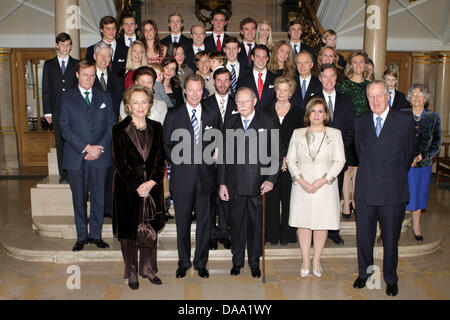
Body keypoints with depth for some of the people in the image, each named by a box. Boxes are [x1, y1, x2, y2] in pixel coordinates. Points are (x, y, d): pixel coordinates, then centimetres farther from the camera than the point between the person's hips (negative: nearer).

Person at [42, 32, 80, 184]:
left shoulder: (77, 64, 8)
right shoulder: (49, 65, 11)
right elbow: (46, 90, 8)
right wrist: (47, 111, 0)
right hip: (57, 111, 1)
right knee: (60, 143, 4)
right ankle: (63, 175, 11)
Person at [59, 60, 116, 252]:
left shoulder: (104, 97, 11)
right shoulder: (67, 98, 4)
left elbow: (111, 125, 6)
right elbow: (65, 128, -4)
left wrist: (100, 148, -8)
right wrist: (86, 148, -13)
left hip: (101, 157, 1)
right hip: (76, 157, -1)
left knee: (99, 198, 5)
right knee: (79, 199, 6)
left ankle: (95, 235, 19)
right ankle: (81, 236, 19)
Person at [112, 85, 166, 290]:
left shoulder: (156, 128, 7)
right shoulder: (119, 129, -2)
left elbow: (161, 159, 3)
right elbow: (120, 162, -6)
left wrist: (151, 182, -10)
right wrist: (137, 186, -13)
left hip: (153, 187, 3)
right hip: (128, 188, -2)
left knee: (151, 229, 10)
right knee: (129, 230, 6)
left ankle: (148, 269, 26)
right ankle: (132, 273, 21)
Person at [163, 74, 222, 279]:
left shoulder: (213, 116, 10)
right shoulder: (173, 115, 5)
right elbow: (166, 144, 6)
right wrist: (178, 162, -5)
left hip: (205, 176, 1)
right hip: (182, 176, -1)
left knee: (204, 221, 7)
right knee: (182, 221, 7)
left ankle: (201, 262, 22)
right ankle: (183, 262, 23)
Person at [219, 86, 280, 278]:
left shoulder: (268, 122, 1)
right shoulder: (230, 124, 8)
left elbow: (276, 153, -1)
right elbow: (224, 155, 8)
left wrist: (271, 179, -9)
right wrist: (222, 183, 4)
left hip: (258, 183, -2)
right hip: (235, 185, 2)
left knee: (256, 225, 8)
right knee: (237, 224, 11)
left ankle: (254, 263, 25)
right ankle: (237, 261, 28)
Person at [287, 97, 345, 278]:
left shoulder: (335, 134, 4)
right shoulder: (298, 134, 7)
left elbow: (339, 161, 0)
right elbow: (290, 159, 5)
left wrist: (324, 180, -12)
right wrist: (300, 179, -9)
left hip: (325, 186, -1)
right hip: (301, 186, 1)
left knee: (322, 223, 4)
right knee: (303, 222, 3)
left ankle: (316, 260, 20)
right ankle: (305, 261, 16)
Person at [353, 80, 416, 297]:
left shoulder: (405, 121, -2)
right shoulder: (360, 122, 6)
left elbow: (409, 153, 7)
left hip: (393, 191, -2)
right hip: (366, 190, 2)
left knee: (391, 238, 9)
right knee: (363, 236, 11)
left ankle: (390, 279, 29)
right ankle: (364, 273, 33)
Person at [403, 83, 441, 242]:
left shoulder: (433, 118, 0)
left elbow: (437, 144, 1)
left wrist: (420, 156, -13)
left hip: (423, 164, 2)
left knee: (419, 194, 13)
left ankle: (416, 227, 31)